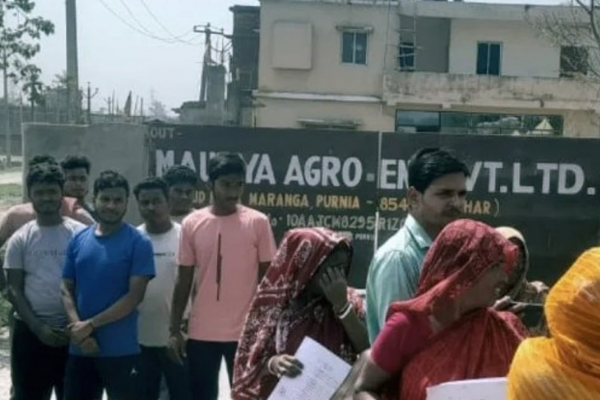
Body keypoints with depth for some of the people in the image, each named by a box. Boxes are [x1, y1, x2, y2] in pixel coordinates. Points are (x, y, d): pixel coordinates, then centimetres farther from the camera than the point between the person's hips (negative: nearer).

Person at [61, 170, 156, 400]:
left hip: (121, 350, -4)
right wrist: (77, 327, -10)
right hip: (80, 349, 4)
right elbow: (66, 289, 6)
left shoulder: (138, 243, -7)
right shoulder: (78, 240, 6)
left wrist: (90, 324, -14)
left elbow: (135, 296, -12)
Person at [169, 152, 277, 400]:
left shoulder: (258, 222, -4)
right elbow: (184, 280, 6)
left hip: (245, 331, -2)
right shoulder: (192, 223, 1)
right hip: (201, 333, 2)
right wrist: (175, 329, 4)